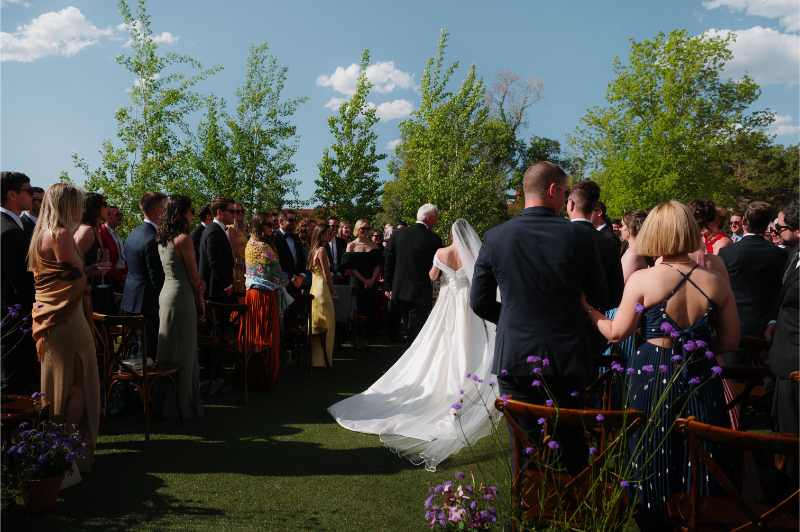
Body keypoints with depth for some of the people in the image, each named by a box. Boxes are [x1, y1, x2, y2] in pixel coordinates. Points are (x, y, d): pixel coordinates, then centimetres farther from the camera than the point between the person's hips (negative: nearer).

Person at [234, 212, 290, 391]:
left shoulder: (250, 244, 12)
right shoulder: (263, 247, -18)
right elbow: (275, 275, -17)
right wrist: (286, 280, 4)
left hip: (252, 294, 9)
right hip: (265, 297, -9)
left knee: (252, 337, 14)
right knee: (266, 338, 0)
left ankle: (246, 377, 23)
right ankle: (263, 380, 9)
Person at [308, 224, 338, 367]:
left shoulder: (314, 250, 13)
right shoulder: (322, 251, -15)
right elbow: (327, 276, -15)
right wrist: (333, 291, -2)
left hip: (315, 287, 10)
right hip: (322, 289, -10)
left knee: (317, 324, 14)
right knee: (326, 324, -1)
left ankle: (316, 357, 21)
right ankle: (323, 359, 6)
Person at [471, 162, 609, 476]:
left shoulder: (495, 237, -5)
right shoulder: (580, 236, -6)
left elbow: (479, 302, 1)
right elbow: (600, 299, 2)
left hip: (514, 358, 0)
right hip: (567, 357, 0)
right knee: (570, 450, 14)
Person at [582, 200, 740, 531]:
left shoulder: (642, 279, -12)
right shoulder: (716, 282, -3)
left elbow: (616, 333, -7)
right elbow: (730, 341, 4)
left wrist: (586, 308, 7)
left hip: (653, 377, -2)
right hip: (701, 379, 3)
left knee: (654, 463, 13)